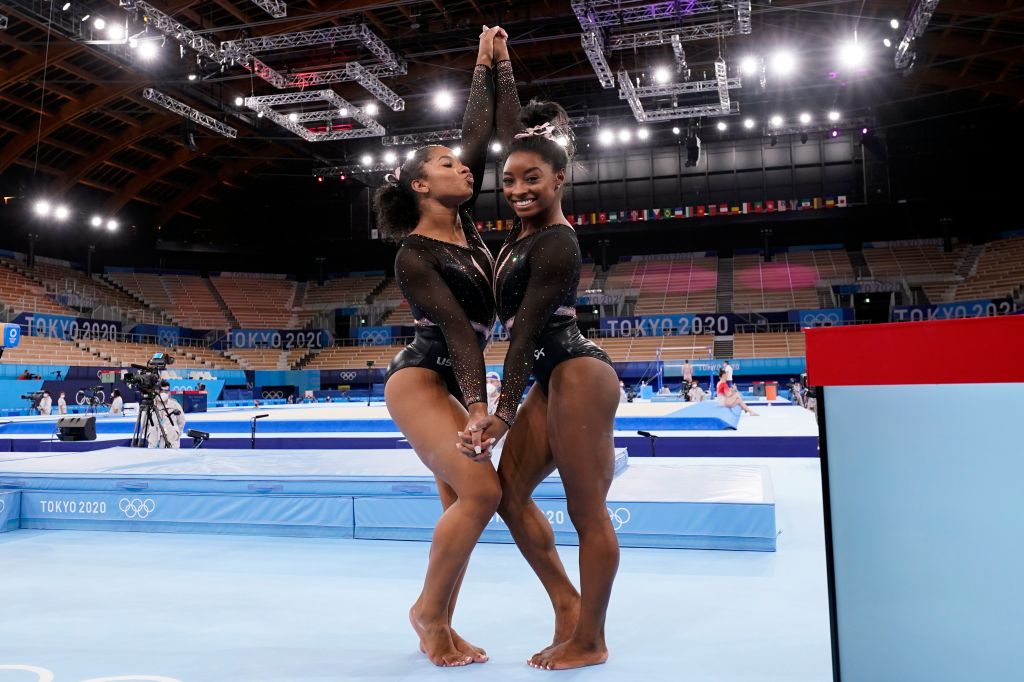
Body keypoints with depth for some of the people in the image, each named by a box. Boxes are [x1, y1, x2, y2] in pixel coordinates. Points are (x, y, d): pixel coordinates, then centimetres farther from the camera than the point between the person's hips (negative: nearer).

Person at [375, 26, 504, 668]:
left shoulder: (464, 221, 6)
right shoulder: (415, 255, -13)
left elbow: (478, 135, 10)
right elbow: (455, 327, -23)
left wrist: (486, 64, 16)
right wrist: (477, 406, -26)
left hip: (457, 383, 8)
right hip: (419, 381, -8)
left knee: (463, 501, 3)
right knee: (480, 491, -20)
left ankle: (439, 626, 13)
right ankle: (429, 610, -1)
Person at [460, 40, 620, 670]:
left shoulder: (556, 244, -13)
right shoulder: (530, 221, 10)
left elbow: (527, 328, -17)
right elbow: (512, 134, 20)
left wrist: (503, 409, -16)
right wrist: (502, 65, 24)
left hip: (579, 376, -10)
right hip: (553, 381, 10)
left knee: (588, 512, -2)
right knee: (509, 490, 9)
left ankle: (590, 641, 12)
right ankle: (568, 602, 20)